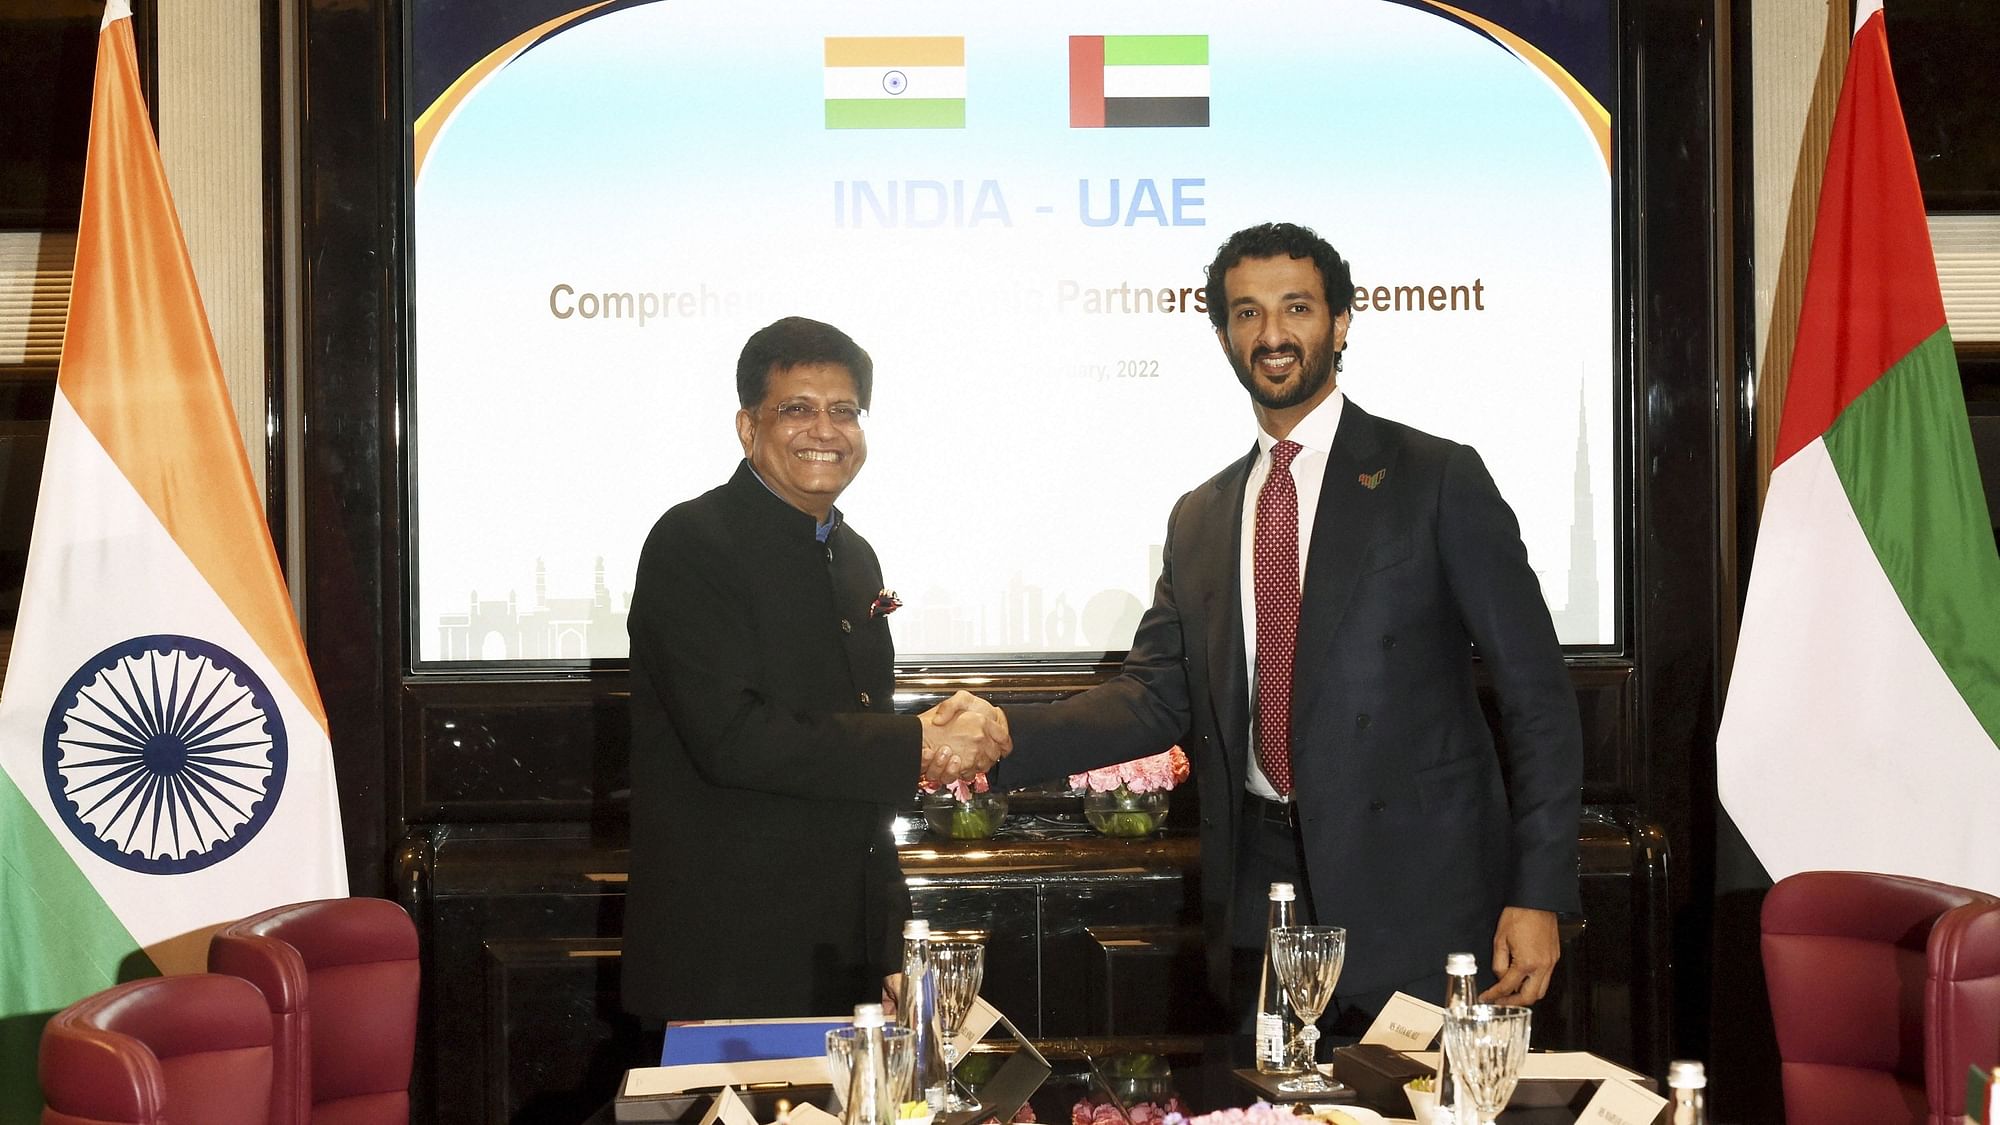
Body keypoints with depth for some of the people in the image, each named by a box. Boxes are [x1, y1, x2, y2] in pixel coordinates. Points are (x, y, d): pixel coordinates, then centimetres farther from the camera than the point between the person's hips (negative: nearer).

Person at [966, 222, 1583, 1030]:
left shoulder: (1439, 479, -1)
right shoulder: (1200, 518, 14)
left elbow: (1537, 693, -4)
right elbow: (1158, 695, 9)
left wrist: (1537, 896, -10)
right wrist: (1002, 737, -8)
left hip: (1417, 897, -4)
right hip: (1261, 895, 4)